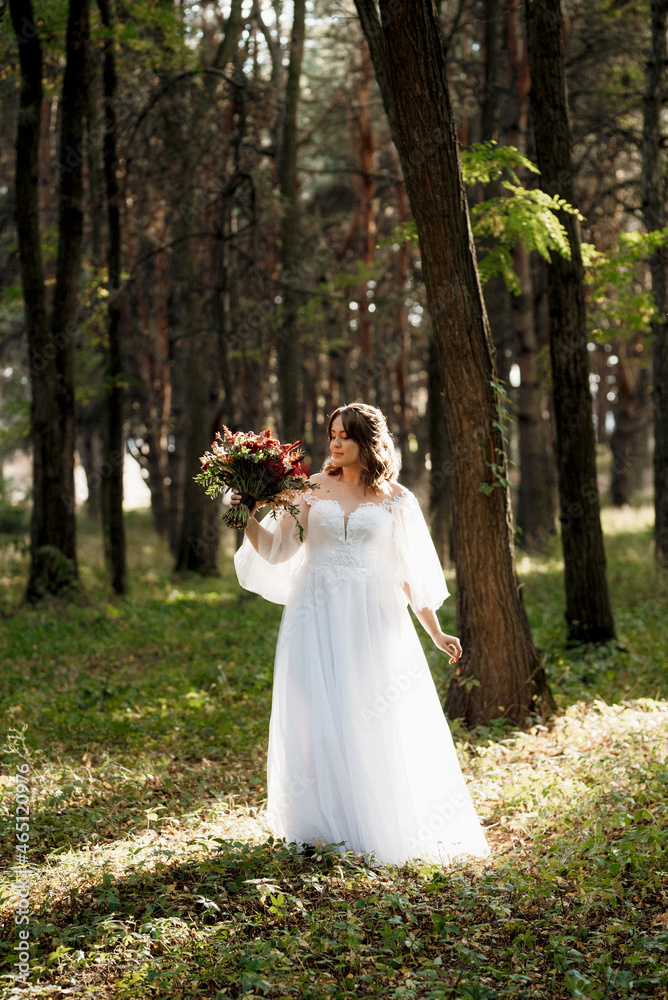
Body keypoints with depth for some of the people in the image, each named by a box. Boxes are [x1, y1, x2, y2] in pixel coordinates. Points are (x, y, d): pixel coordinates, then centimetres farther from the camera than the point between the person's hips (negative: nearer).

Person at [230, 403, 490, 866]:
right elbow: (277, 549, 7)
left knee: (374, 721, 1)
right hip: (318, 617, 0)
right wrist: (249, 517, -11)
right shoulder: (310, 488, 6)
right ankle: (326, 825, 7)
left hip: (372, 620, 0)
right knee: (318, 719, -3)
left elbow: (411, 570, 10)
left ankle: (378, 827, 13)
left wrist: (435, 631, 10)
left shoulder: (395, 499, 5)